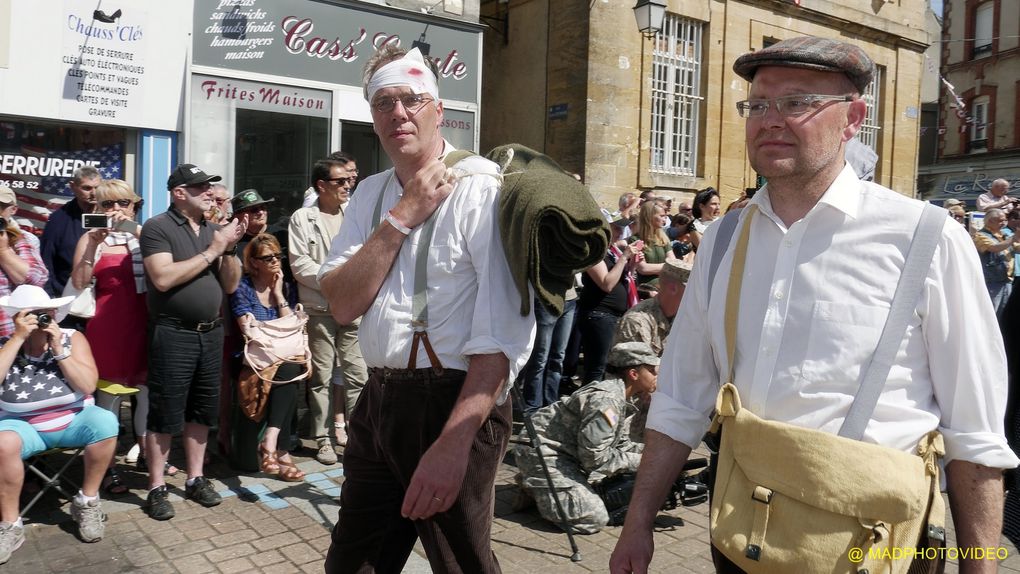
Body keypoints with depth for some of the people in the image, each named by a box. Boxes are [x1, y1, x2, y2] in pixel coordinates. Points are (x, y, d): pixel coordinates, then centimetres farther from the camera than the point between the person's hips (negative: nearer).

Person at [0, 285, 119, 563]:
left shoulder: (72, 338, -4)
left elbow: (88, 386, -13)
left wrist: (59, 349, -20)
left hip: (73, 419, 1)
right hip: (23, 425, 0)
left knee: (106, 422, -29)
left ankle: (86, 502, -9)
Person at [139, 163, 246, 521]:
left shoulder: (213, 230, 11)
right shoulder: (158, 228, -7)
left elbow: (231, 285, 10)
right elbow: (163, 278, -21)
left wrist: (230, 248, -6)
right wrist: (212, 250, -16)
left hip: (211, 333, 6)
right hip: (173, 335, -6)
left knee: (202, 411, 13)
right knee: (165, 415, 1)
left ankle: (195, 479, 25)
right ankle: (156, 488, 13)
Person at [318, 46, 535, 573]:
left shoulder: (480, 189, -13)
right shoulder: (370, 194, 9)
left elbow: (504, 334, -20)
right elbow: (342, 304, -3)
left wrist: (452, 445, -27)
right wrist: (403, 215, -12)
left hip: (454, 403, -6)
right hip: (377, 402, 7)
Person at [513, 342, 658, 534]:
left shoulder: (624, 398, 6)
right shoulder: (606, 401, -26)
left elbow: (621, 444, 12)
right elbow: (595, 457, -25)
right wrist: (637, 461, -17)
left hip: (568, 451, 11)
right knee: (594, 519, -19)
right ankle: (533, 487, 0)